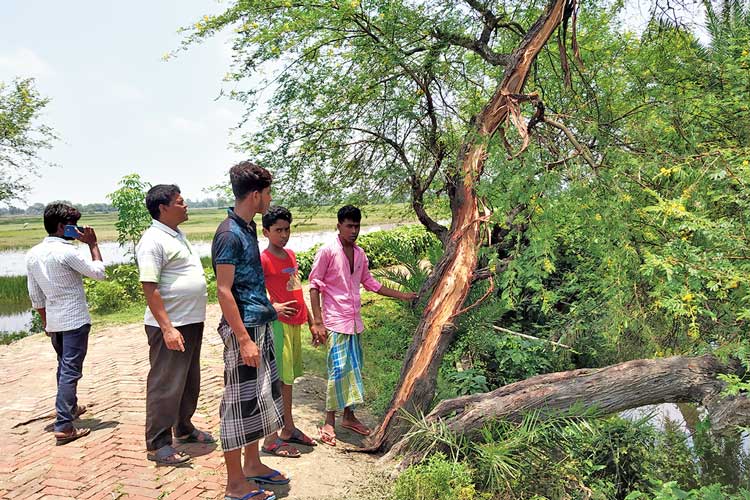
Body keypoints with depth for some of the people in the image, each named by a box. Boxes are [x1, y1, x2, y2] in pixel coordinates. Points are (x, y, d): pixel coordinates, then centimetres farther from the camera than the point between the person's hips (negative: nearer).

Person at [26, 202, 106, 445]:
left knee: (64, 366, 23)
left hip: (53, 321, 8)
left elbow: (35, 296, 10)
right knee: (71, 371, -5)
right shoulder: (66, 251, -18)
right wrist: (92, 244, -3)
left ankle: (70, 407, 40)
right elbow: (98, 272, -8)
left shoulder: (33, 254, 5)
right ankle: (63, 426, -6)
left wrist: (46, 322, 19)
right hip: (75, 320, -8)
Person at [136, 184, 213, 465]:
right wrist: (167, 328, -24)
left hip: (192, 321, 9)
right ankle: (157, 445, 13)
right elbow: (149, 288, -21)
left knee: (189, 381, 19)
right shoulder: (153, 240, -16)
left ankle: (184, 428, 35)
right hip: (170, 326, -9)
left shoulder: (177, 235, 14)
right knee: (165, 386, 1)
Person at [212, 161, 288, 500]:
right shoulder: (229, 234, -17)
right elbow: (223, 291, -20)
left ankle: (252, 464, 31)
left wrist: (270, 307, 23)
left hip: (260, 325, 10)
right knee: (240, 402, 1)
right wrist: (243, 339, -22)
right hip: (243, 329, -10)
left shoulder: (248, 228, 10)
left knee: (260, 397, 17)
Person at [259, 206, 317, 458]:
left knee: (289, 376, 15)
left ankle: (289, 428, 27)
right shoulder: (263, 260, -11)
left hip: (295, 322, 8)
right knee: (278, 378, -4)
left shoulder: (291, 255, 13)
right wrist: (274, 307, -29)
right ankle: (271, 438, 4)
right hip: (278, 323, -8)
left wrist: (310, 318, 20)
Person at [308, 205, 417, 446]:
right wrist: (317, 322, -15)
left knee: (354, 369, 11)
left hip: (354, 321, 7)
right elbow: (314, 286, -10)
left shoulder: (359, 254, 10)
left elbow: (370, 283, 21)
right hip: (335, 321, -7)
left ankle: (348, 417, 25)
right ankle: (329, 422, 6)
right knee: (339, 370, -8)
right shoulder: (327, 252, -10)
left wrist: (402, 295, 20)